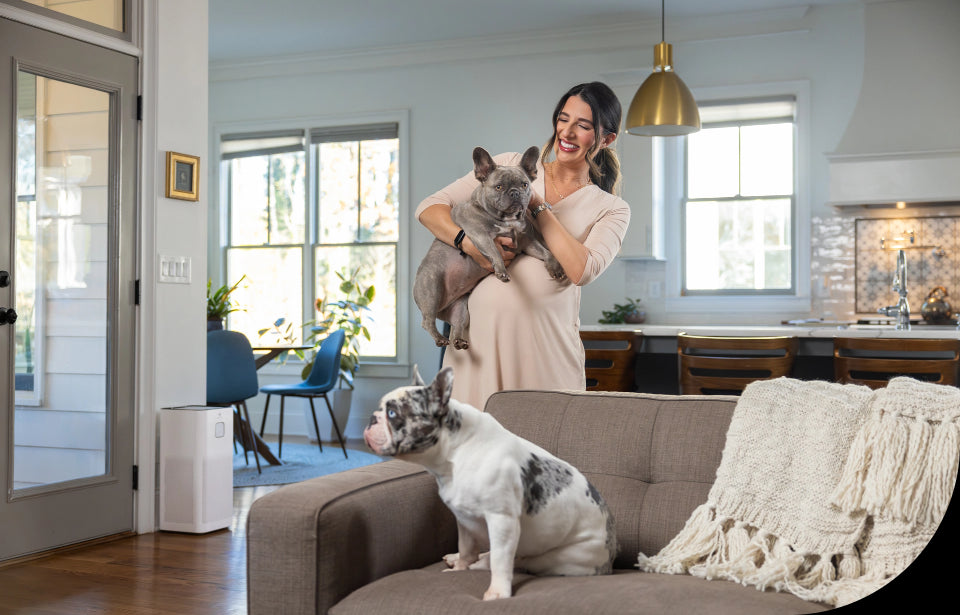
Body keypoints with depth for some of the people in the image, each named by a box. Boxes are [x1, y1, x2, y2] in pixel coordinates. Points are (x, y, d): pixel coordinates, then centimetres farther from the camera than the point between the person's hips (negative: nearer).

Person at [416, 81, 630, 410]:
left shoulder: (612, 209, 10)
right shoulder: (510, 167, 13)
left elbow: (582, 270, -10)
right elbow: (429, 208, 7)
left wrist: (537, 206, -5)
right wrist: (470, 243, -12)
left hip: (546, 344, -1)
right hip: (479, 331, 1)